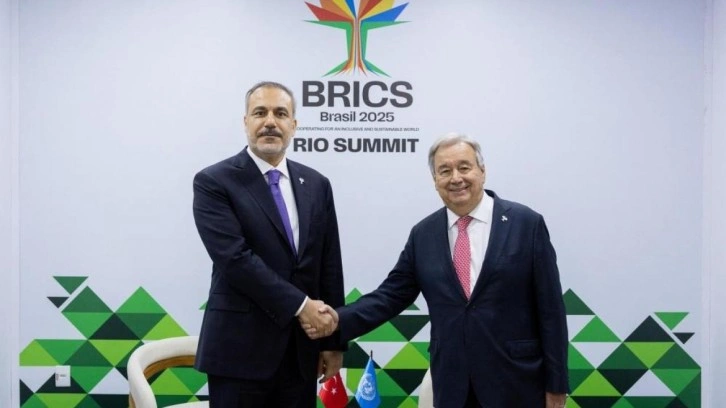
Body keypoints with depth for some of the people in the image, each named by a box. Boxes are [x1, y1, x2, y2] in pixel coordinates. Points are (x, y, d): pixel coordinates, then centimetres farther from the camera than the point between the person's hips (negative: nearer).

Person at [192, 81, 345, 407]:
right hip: (240, 350, -4)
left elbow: (330, 267, 9)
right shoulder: (214, 182, -6)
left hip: (302, 350, 5)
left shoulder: (316, 185, 9)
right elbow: (234, 258, -17)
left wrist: (334, 341, 8)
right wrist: (300, 305, -16)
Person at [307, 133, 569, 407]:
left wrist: (556, 384, -5)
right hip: (451, 384, 3)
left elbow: (550, 309, -4)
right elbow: (393, 295, 6)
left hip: (516, 382, -2)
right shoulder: (423, 234, 5)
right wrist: (339, 320, -10)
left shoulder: (527, 223, -4)